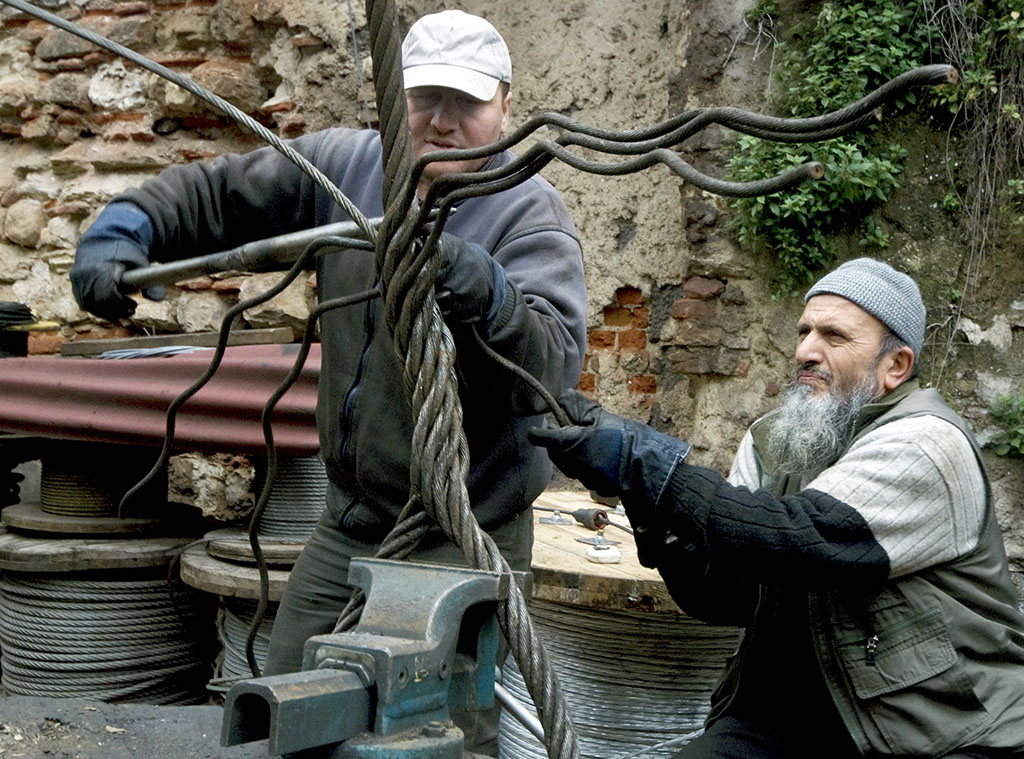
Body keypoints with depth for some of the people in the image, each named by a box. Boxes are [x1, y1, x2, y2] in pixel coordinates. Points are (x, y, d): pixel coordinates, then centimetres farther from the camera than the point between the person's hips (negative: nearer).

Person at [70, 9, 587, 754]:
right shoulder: (346, 164, 2)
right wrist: (124, 226, -6)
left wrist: (486, 292, -43)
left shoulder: (529, 211, -13)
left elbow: (556, 366, -26)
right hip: (351, 519, 6)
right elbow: (215, 194, 10)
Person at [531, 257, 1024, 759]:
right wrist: (657, 513, -18)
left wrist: (645, 465, -31)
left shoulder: (929, 444, -13)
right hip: (786, 717, 4)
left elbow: (800, 537, -28)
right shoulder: (769, 441, 6)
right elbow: (726, 597, 0)